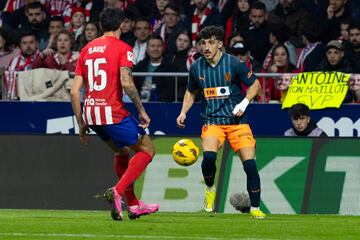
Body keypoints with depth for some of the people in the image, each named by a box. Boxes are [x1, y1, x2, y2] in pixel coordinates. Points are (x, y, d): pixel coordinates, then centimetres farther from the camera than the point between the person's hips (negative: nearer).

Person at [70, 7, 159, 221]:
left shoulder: (87, 49, 13)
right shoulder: (122, 48, -5)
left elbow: (75, 91, 11)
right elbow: (126, 82, -20)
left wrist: (81, 123, 17)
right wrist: (142, 111, -10)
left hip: (91, 114, 7)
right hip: (113, 113, -7)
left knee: (123, 151, 26)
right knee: (147, 149, 7)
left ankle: (133, 205, 26)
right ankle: (117, 192, -11)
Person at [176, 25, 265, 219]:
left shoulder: (233, 63, -7)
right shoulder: (196, 68, 3)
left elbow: (254, 84, 4)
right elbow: (191, 92, 20)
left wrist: (244, 103, -11)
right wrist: (183, 112, 6)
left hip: (236, 120, -1)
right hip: (211, 121, 1)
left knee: (249, 163, -11)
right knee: (209, 156, -26)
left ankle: (255, 208, 3)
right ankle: (210, 189, 5)